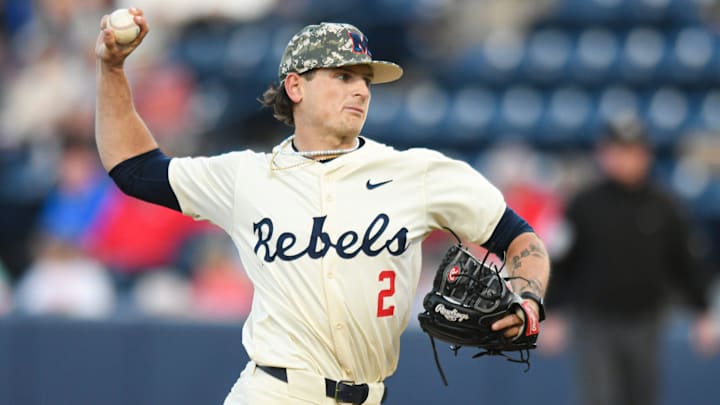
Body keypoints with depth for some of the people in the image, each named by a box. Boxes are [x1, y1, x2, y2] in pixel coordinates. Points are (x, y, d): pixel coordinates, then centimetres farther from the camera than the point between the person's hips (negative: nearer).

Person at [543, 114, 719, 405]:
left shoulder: (664, 207, 3)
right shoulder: (583, 205, -2)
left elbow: (685, 263, 8)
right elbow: (560, 265, 1)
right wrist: (553, 315, -3)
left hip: (646, 323, 2)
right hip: (594, 322, -2)